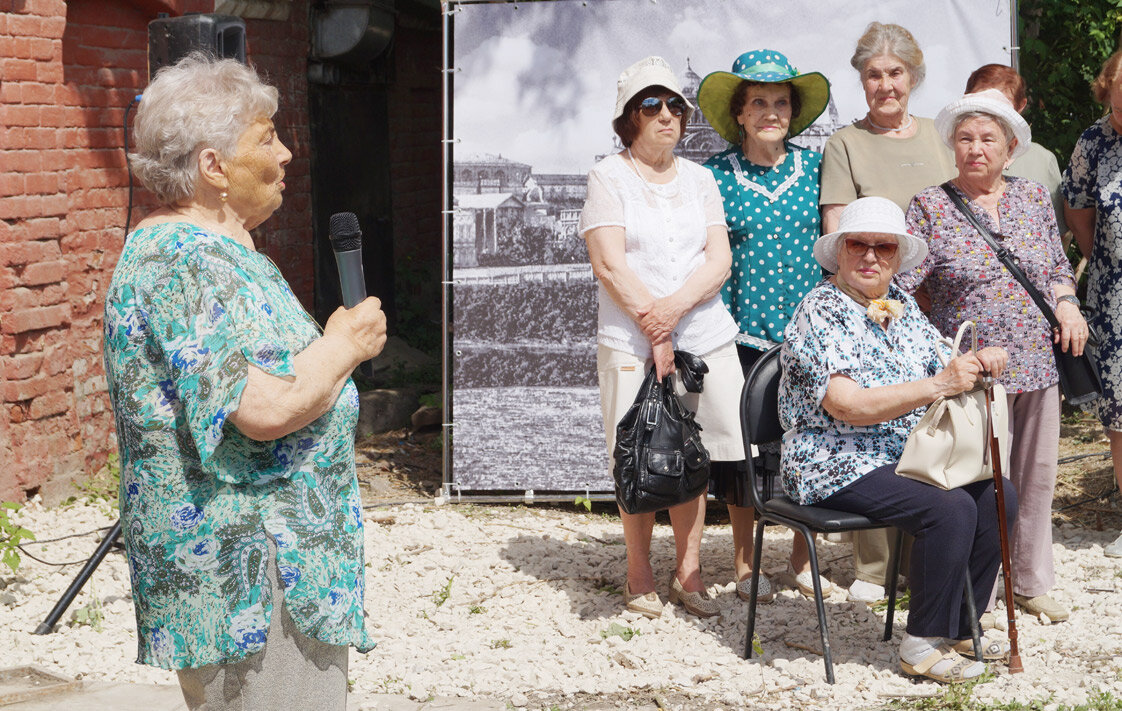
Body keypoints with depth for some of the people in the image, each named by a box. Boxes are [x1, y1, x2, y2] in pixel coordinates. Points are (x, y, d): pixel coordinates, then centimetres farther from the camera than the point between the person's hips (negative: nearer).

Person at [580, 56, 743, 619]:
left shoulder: (698, 178, 14)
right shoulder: (609, 176, 1)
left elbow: (719, 259, 5)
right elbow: (609, 265, -8)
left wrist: (677, 305, -13)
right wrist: (655, 331, -12)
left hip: (704, 335, 4)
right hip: (631, 341, -4)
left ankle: (688, 573, 15)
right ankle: (639, 576, 12)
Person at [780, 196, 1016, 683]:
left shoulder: (901, 304, 12)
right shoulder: (821, 313, -14)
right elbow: (847, 406, -25)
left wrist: (978, 363, -11)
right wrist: (940, 385, -30)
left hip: (905, 456, 8)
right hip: (836, 466, -8)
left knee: (998, 497, -8)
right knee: (951, 509, -25)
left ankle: (958, 628, 6)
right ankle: (922, 646, -13)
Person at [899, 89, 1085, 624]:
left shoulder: (1034, 198, 10)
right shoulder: (930, 206, -2)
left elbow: (1058, 267, 17)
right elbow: (901, 278, -8)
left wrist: (1066, 302, -2)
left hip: (1037, 362, 4)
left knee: (1036, 475, 11)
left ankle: (1031, 582, 26)